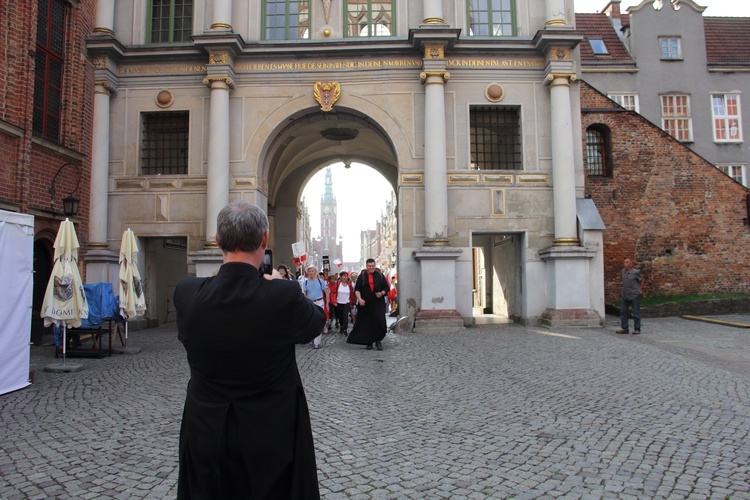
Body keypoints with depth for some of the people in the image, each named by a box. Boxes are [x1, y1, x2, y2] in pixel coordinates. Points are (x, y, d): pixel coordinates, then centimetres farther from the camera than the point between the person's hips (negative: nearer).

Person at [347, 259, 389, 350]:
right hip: (365, 304, 0)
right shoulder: (362, 276, 5)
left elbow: (386, 288, 9)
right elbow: (357, 289, 0)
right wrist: (359, 299, -16)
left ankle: (378, 341, 4)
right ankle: (369, 342, 15)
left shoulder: (380, 275, 7)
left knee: (379, 321, -9)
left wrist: (382, 293, -11)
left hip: (378, 304, 0)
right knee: (367, 323, 3)